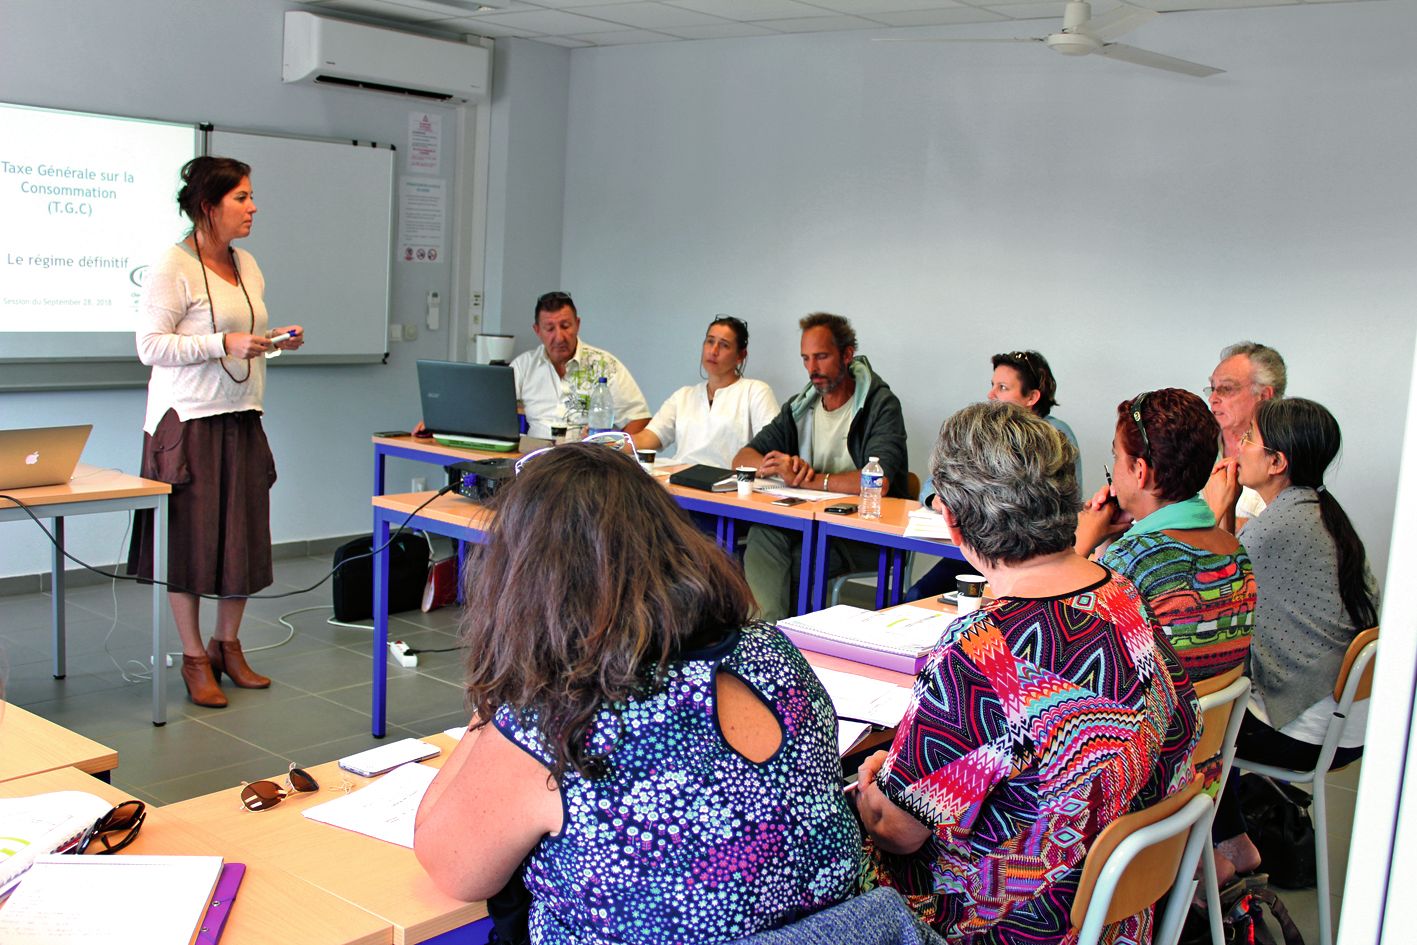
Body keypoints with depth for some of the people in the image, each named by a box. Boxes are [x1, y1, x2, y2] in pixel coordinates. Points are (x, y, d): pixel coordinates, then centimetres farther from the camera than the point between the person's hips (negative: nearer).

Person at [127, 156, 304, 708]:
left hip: (241, 419, 7)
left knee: (244, 535, 9)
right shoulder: (174, 267, -10)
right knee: (191, 540, 0)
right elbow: (150, 346, -14)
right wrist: (224, 344, -22)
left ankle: (228, 646, 24)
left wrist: (276, 341, 3)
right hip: (189, 419, -7)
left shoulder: (247, 266, 13)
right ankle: (194, 658, 13)